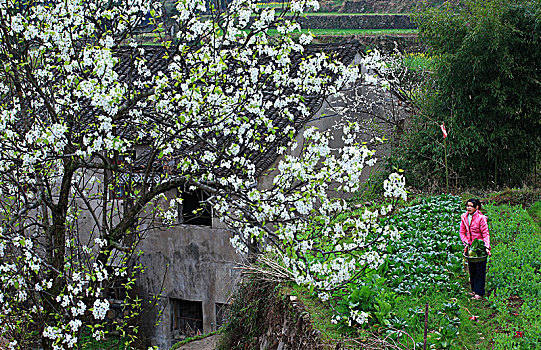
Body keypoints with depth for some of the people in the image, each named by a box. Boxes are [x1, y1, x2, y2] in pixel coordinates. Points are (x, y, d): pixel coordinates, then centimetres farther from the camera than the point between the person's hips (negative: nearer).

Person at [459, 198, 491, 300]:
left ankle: (479, 293, 1)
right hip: (470, 247, 6)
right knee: (472, 270, 13)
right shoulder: (464, 217, 2)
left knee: (480, 271, -2)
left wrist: (487, 247, -22)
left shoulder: (480, 218, -14)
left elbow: (485, 234, -13)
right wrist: (466, 243, -9)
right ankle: (474, 290, 24)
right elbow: (462, 232, 6)